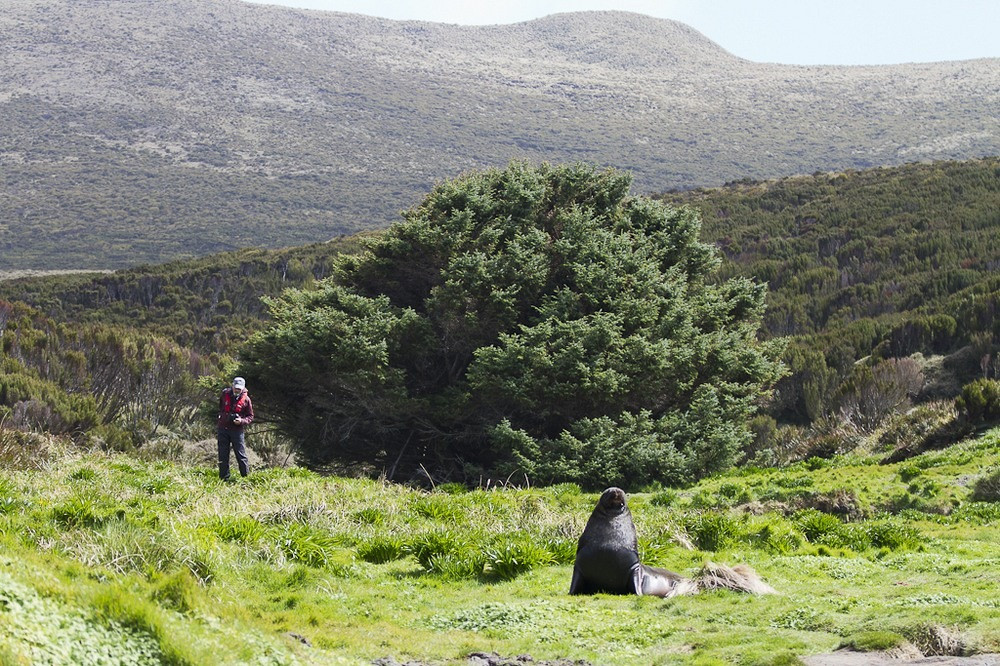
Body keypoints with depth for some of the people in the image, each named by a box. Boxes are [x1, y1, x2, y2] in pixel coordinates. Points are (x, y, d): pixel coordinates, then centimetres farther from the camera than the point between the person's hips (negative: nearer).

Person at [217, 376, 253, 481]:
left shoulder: (246, 399, -4)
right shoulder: (225, 394, 3)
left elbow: (250, 416, 1)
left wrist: (242, 421, -16)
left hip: (237, 430, -3)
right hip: (223, 428, 3)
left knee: (241, 455, -4)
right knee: (223, 456, 6)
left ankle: (246, 477, 1)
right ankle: (224, 479, 13)